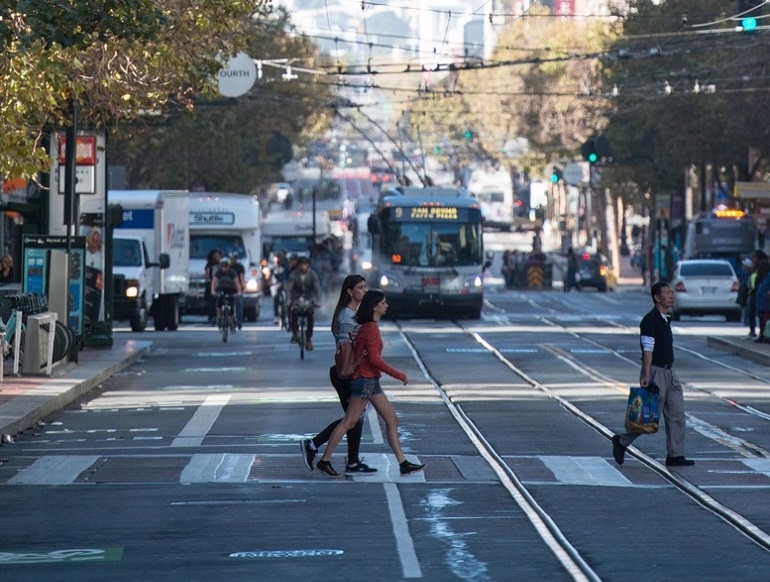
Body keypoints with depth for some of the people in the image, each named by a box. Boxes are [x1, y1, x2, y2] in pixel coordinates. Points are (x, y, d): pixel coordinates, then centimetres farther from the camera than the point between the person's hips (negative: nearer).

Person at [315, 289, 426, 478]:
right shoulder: (371, 328, -17)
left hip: (371, 382, 10)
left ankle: (404, 464, 7)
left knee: (392, 420, 8)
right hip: (365, 380, -10)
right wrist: (399, 375, -18)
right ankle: (325, 461, 2)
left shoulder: (369, 327, 12)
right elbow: (374, 359, -23)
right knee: (348, 422, -4)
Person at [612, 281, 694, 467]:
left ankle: (675, 455, 4)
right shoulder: (650, 319, -14)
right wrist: (647, 375, -24)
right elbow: (648, 349, -19)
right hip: (655, 372, -9)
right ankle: (621, 441, 15)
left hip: (669, 372, 9)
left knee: (677, 415, 3)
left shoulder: (666, 319, 14)